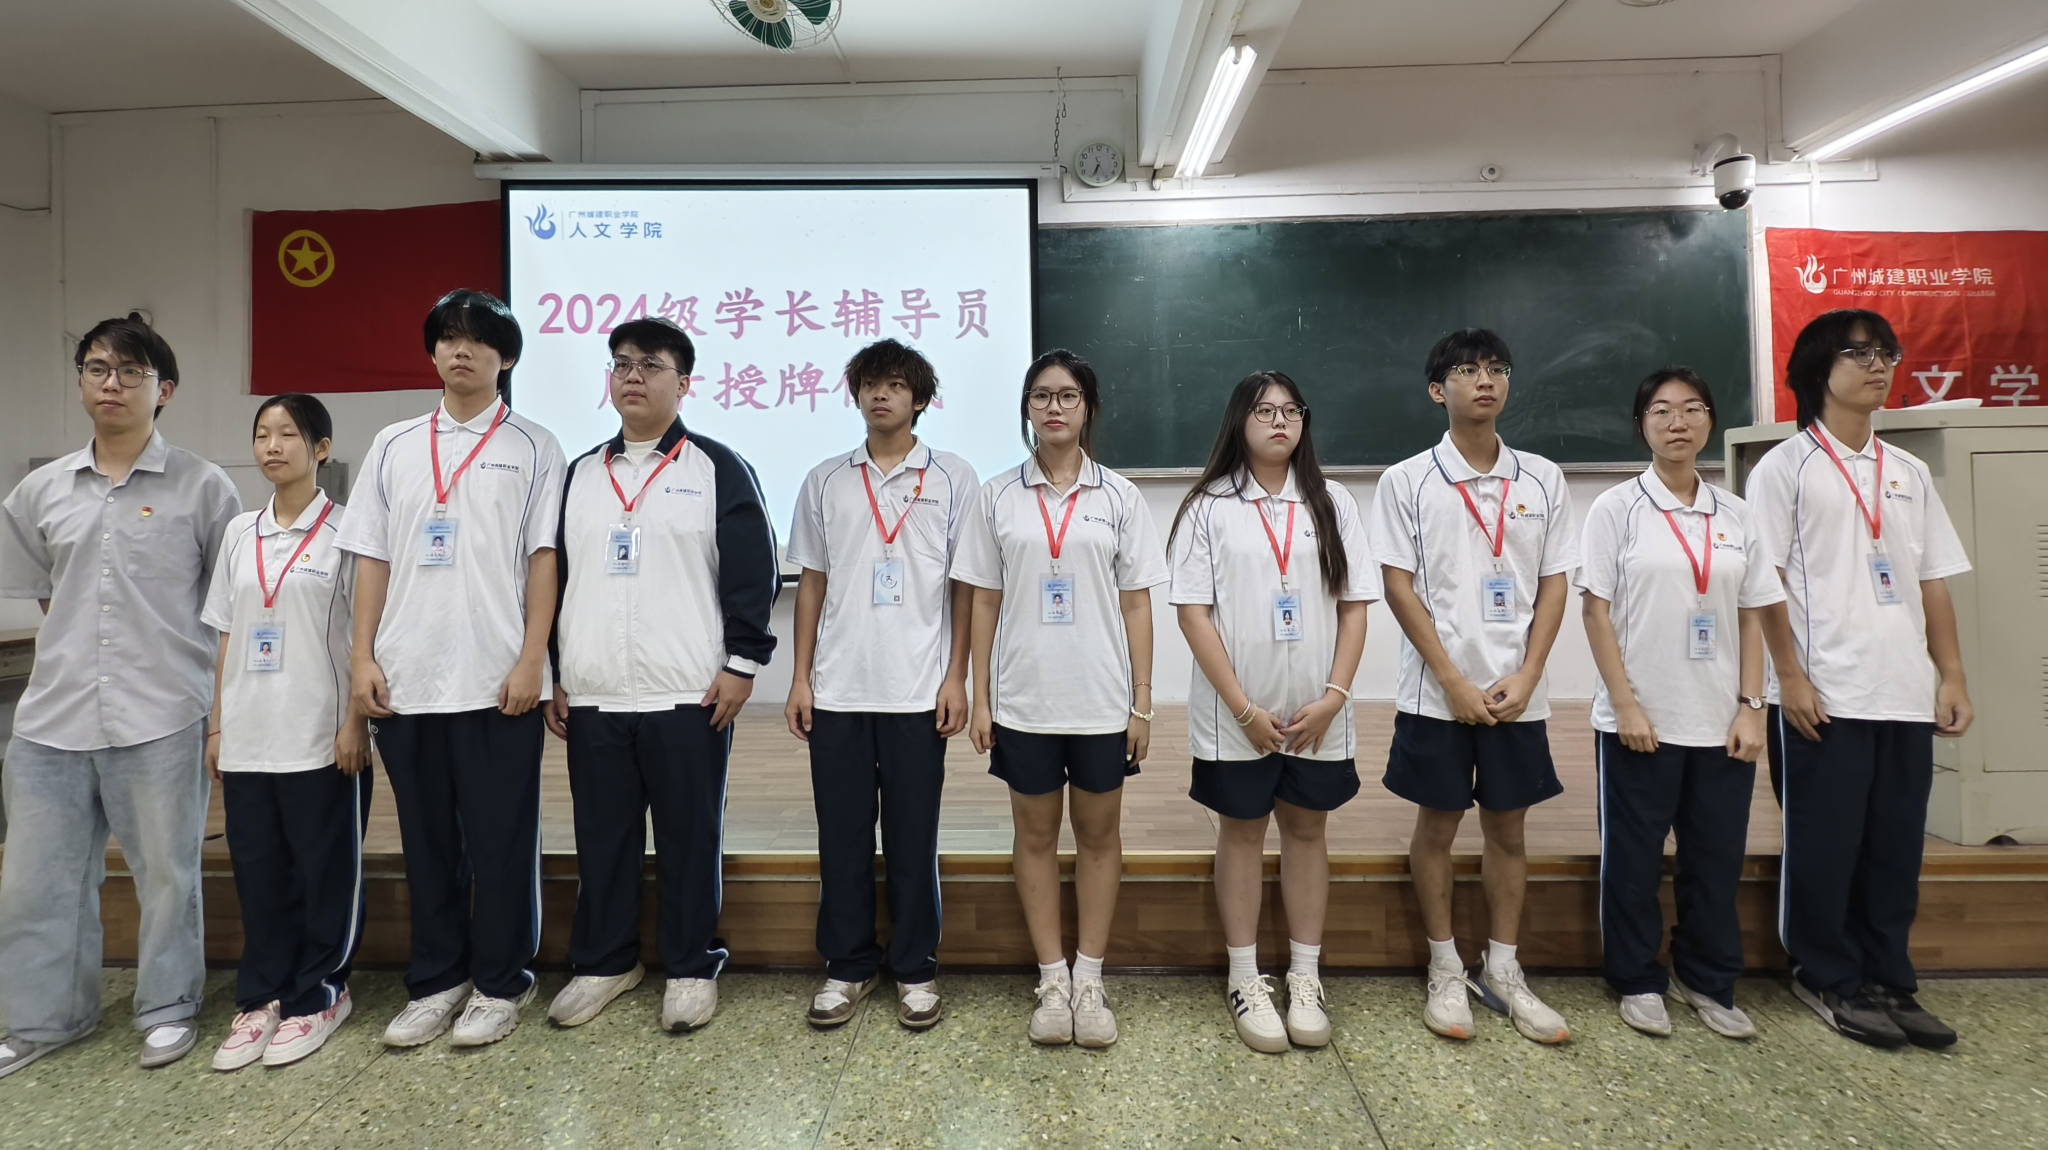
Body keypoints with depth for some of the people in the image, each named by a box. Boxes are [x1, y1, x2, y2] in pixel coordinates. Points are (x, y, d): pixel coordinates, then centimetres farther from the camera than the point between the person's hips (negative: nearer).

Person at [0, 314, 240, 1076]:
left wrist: (226, 709, -2)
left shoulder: (203, 488, -2)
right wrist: (72, 662, 9)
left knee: (167, 872, 7)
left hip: (161, 717, -4)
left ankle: (168, 1009, 24)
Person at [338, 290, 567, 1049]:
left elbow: (542, 559, -2)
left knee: (499, 839, 4)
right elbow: (371, 558, 11)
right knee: (427, 839, 13)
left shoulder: (532, 446, 3)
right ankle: (436, 981, 27)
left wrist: (532, 659, -9)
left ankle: (500, 984, 18)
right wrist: (362, 657, 3)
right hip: (405, 679, 4)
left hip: (496, 678, -3)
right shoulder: (393, 445, 13)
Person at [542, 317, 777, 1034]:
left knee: (690, 836, 4)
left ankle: (691, 968, 20)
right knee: (601, 835, 12)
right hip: (591, 697, 5)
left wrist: (741, 665, -9)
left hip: (688, 696, -4)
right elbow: (550, 576, 17)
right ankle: (603, 962, 29)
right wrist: (553, 674, 12)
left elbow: (753, 573, -3)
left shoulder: (718, 469, 1)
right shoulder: (579, 475, 15)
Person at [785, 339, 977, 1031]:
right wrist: (800, 678, 6)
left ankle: (915, 970, 22)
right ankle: (848, 966, 25)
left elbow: (965, 586, 2)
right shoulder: (825, 482, 10)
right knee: (842, 836, 9)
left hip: (918, 692, -2)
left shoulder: (952, 479, 3)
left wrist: (956, 677, -4)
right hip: (837, 691, 2)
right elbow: (812, 583, 11)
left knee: (913, 838, 7)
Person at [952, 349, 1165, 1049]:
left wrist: (1142, 702, -2)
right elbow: (984, 602, 4)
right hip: (1023, 699, 0)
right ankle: (1052, 982, 24)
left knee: (1098, 834, 9)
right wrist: (979, 698, 0)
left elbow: (1136, 604, 2)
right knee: (1035, 836, 9)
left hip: (1102, 700, 0)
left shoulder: (1119, 497, 2)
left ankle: (1089, 980, 24)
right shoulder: (998, 497, 3)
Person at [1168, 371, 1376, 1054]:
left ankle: (1305, 979, 27)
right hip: (1236, 713, -2)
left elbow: (1355, 605, 3)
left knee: (1306, 829, 12)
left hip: (1318, 714, 2)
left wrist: (1333, 696, -8)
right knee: (1242, 831, 9)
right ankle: (1245, 980, 23)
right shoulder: (1209, 506, -3)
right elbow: (1193, 612, -8)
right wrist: (1244, 708, -12)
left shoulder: (1332, 503, 4)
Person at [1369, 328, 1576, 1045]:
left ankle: (1502, 971, 26)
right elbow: (1399, 589, -6)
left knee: (1508, 828, 11)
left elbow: (1553, 585, 5)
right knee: (1437, 826, 7)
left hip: (1517, 694, 3)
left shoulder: (1542, 479, 7)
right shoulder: (1408, 481, -2)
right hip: (1438, 692, -2)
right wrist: (1455, 682, -11)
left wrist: (1526, 677, -7)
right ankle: (1445, 971, 22)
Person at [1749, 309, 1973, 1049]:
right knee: (1824, 845, 3)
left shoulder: (1909, 473, 15)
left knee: (1896, 847, 10)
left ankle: (1888, 981, 23)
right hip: (1823, 693, -5)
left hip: (1905, 693, 5)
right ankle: (1828, 979, 17)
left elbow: (1933, 583, 15)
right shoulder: (1786, 467, -2)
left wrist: (1951, 675, 7)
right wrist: (1790, 676, -14)